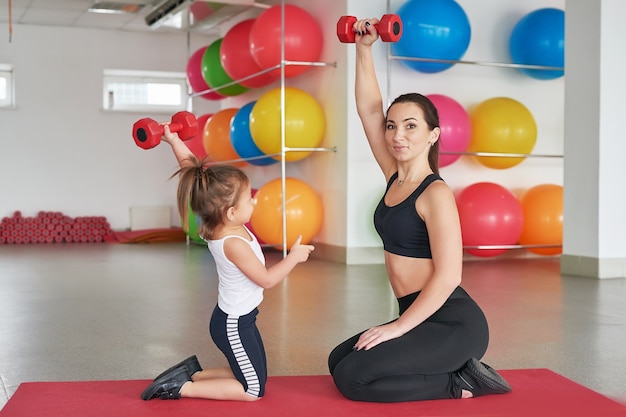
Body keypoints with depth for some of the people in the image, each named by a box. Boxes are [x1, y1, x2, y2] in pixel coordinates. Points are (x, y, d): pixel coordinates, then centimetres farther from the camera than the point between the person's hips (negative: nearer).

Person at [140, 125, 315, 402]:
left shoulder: (220, 222, -7)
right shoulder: (234, 244, -29)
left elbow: (192, 169, -4)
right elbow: (266, 279, -20)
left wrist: (175, 142, 4)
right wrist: (294, 257, -9)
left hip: (237, 318, 9)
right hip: (234, 325, -9)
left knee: (251, 374, 19)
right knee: (253, 390, 2)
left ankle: (194, 372, 17)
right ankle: (183, 388, -1)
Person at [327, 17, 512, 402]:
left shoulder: (436, 194, -16)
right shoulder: (395, 177, 6)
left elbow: (448, 276, -21)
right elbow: (368, 108, 8)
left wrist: (398, 327, -20)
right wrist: (364, 50, 3)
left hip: (453, 323, -9)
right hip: (423, 317, 9)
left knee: (352, 377, -15)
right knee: (339, 360, 13)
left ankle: (460, 383, -1)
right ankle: (456, 369, 12)